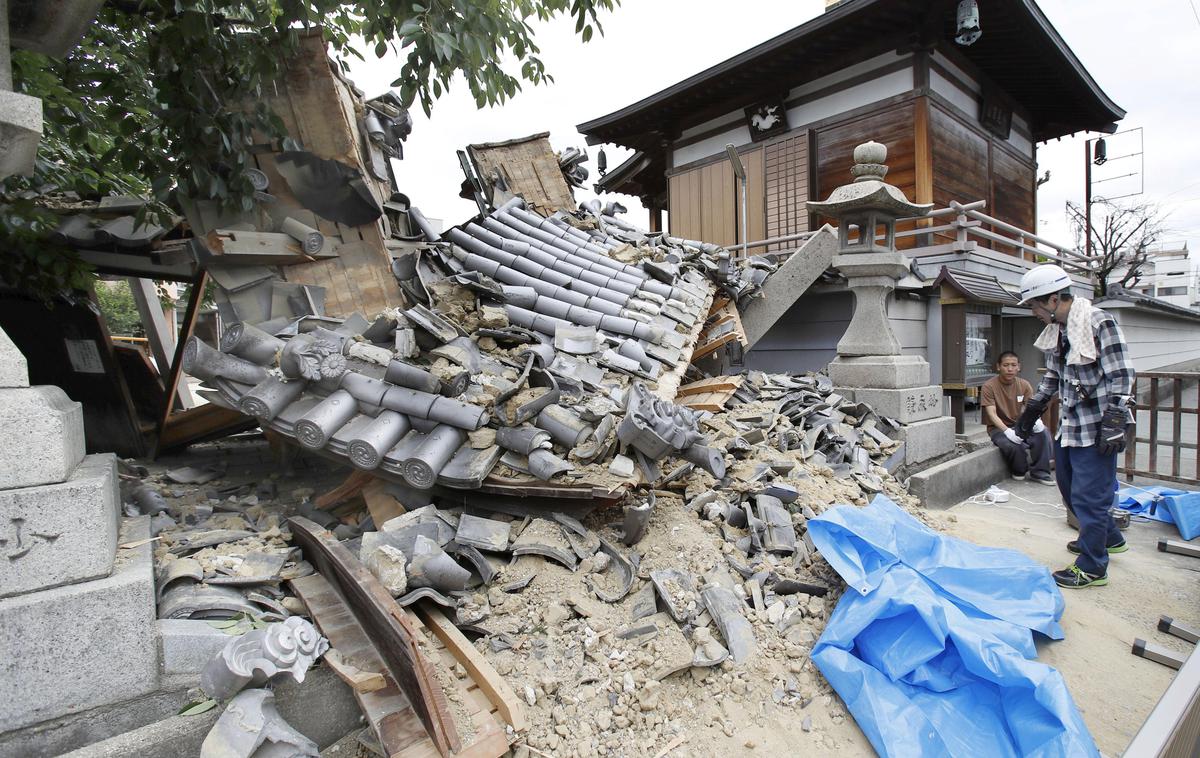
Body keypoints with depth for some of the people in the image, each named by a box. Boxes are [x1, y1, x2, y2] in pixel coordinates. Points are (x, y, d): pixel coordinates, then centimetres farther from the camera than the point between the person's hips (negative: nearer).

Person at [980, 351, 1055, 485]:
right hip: (999, 428, -4)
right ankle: (1021, 471, -1)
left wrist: (1037, 420, -27)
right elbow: (992, 414, -18)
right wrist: (1007, 431, -33)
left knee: (1043, 432, -27)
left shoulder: (1024, 385, 2)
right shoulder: (989, 386, -12)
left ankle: (1039, 472, -9)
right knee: (1013, 445, -35)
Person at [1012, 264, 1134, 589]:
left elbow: (1121, 377, -17)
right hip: (1068, 425, 9)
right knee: (1069, 487, 21)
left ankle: (1093, 568, 12)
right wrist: (1032, 409, 21)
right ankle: (1108, 538, 43)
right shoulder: (1056, 330, 9)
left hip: (1095, 428, -9)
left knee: (1089, 495, -2)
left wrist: (1113, 423, -21)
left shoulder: (1099, 323, -15)